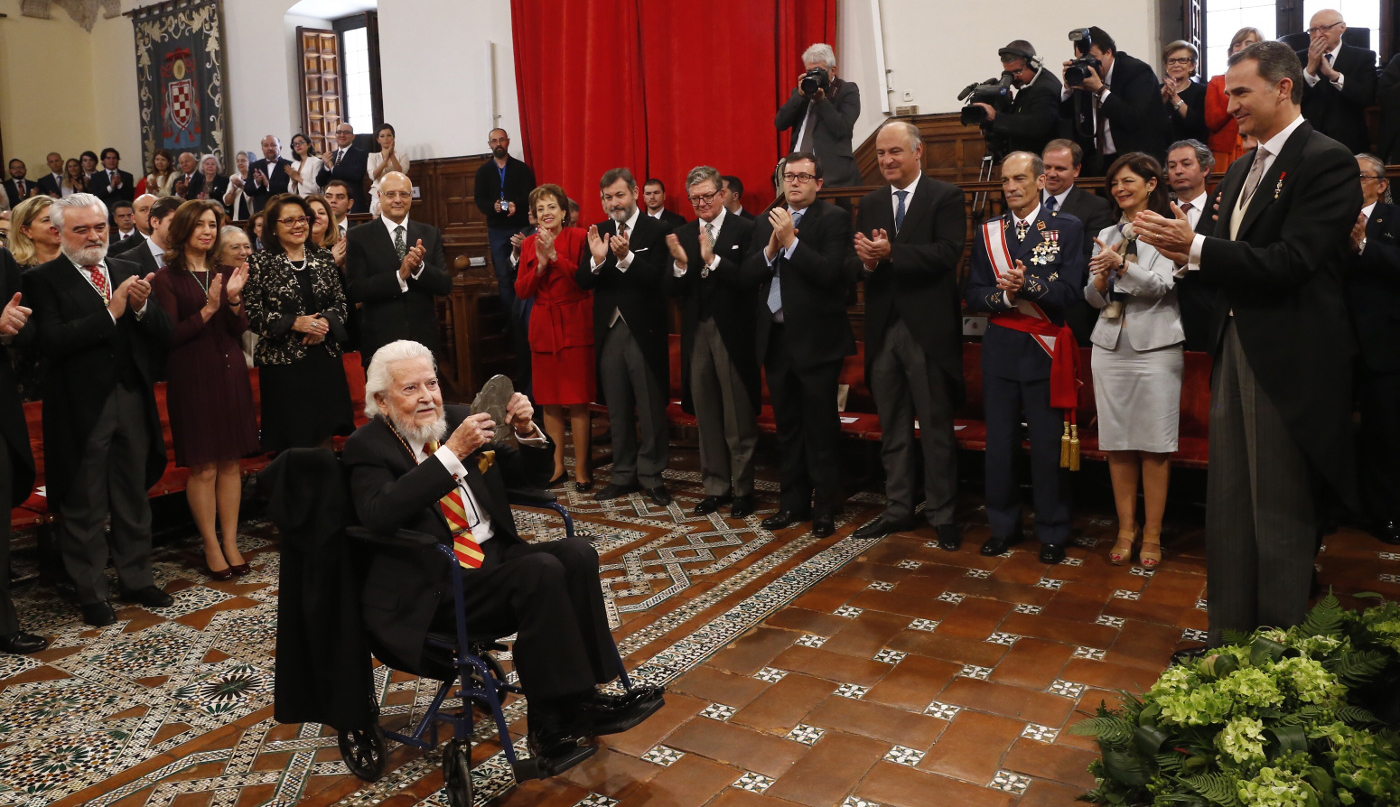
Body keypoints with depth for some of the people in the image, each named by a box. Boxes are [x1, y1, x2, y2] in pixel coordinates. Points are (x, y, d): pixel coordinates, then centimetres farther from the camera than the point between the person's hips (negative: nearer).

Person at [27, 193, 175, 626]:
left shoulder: (128, 272, 9)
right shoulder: (43, 279, -5)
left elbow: (164, 332, 5)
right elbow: (51, 341, -18)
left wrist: (142, 307, -15)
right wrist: (110, 312, -22)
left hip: (133, 401, 4)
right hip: (82, 408, -4)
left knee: (134, 498, 14)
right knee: (84, 508, 8)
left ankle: (136, 578, 28)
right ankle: (91, 593, 20)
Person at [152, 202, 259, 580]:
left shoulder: (225, 273, 10)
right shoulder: (167, 278, -3)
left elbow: (240, 328, 4)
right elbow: (171, 334, -9)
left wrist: (233, 299, -14)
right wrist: (207, 310, -21)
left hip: (230, 372, 4)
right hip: (192, 376, -4)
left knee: (231, 463, 6)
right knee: (203, 467, 0)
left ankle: (231, 542, 15)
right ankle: (211, 546, 12)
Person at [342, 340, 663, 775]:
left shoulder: (459, 418, 11)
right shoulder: (368, 446, -4)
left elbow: (529, 475, 16)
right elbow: (379, 515, -25)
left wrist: (527, 431, -6)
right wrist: (452, 453, -28)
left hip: (495, 559, 6)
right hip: (433, 590, -6)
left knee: (577, 553, -20)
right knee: (542, 571, -28)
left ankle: (577, 701, -17)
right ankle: (554, 719, -18)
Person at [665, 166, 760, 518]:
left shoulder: (745, 229, -5)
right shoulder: (683, 235, 9)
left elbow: (751, 281, -16)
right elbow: (674, 291, 4)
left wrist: (713, 259, -24)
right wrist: (680, 264, -14)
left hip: (733, 332, -5)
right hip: (697, 333, 5)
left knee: (739, 419, 3)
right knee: (706, 416, 12)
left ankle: (742, 489, 15)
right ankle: (715, 486, 22)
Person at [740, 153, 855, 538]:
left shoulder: (834, 218, -7)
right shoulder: (767, 220, 11)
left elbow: (830, 272, -19)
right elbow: (748, 273, 5)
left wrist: (791, 241, -20)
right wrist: (770, 249, -12)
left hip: (816, 339, -6)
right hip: (776, 337, 6)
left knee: (820, 430, 2)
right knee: (787, 429, 14)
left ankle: (824, 507, 13)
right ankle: (793, 502, 25)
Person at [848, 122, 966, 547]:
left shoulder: (946, 196, -3)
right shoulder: (869, 204, 13)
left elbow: (948, 253, -17)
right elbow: (855, 263, 5)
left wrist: (890, 252, -24)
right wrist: (867, 262, -18)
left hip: (928, 330, -5)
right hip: (883, 330, 5)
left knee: (936, 428, 3)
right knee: (892, 428, 13)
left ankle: (942, 514, 14)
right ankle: (898, 508, 24)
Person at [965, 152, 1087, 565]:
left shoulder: (1067, 228, 1)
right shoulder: (987, 232, 8)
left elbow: (1070, 293, -7)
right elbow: (973, 296, 4)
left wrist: (1027, 285, -22)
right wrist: (1006, 296, -15)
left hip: (1046, 350, -2)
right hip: (1000, 348, 3)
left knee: (1048, 446, 1)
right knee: (999, 443, 7)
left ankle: (1052, 533, 15)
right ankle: (1003, 526, 21)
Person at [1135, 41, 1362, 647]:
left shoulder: (1326, 161, -11)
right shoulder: (1242, 169, 16)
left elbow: (1291, 262, -20)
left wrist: (1195, 247, -21)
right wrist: (1188, 256, -6)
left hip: (1286, 360, -8)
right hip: (1235, 348, 8)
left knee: (1281, 512, 2)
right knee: (1229, 505, 13)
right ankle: (1229, 635, 24)